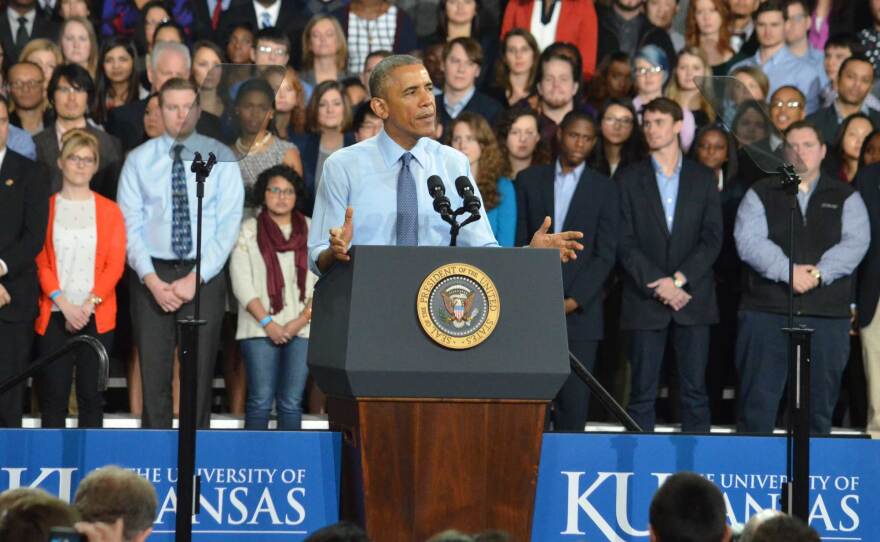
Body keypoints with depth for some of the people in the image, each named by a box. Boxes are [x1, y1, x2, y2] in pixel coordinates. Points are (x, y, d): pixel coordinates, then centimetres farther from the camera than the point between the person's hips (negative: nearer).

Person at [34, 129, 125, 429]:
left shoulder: (109, 211, 9)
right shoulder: (46, 208, 7)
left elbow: (115, 265, 3)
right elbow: (40, 262, 1)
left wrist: (88, 305, -10)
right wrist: (65, 304, -11)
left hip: (97, 317, 1)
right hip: (54, 315, -1)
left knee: (91, 396, 1)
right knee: (53, 396, -2)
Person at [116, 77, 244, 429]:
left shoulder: (220, 157, 2)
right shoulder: (139, 160, 5)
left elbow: (228, 225, -3)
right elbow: (129, 224, 1)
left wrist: (195, 278, -12)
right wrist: (152, 280, -11)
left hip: (204, 277, -1)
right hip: (151, 277, 1)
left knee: (200, 375, 1)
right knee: (154, 375, 1)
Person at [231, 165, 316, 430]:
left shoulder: (311, 231, 11)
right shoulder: (249, 230, 6)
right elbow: (241, 282, -1)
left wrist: (302, 320, -7)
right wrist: (267, 323, -9)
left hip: (301, 328, 1)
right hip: (260, 328, -1)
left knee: (291, 403, -1)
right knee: (260, 401, -5)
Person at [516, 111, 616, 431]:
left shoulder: (604, 189, 8)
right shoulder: (529, 180, 12)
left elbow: (605, 254, 2)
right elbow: (519, 243, 8)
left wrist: (574, 301, -8)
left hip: (580, 311, -1)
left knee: (574, 398, -5)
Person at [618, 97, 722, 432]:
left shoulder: (703, 179, 10)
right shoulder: (629, 179, 8)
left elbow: (712, 239, 2)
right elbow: (625, 243, 0)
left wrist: (678, 279, -10)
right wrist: (657, 284, -11)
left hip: (693, 298, 1)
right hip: (644, 301, -1)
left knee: (695, 389, -1)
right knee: (643, 392, -2)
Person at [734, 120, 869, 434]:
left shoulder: (845, 198, 12)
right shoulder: (761, 194, 10)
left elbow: (855, 243, -2)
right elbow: (749, 241, -5)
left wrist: (818, 273, -17)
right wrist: (788, 271, -18)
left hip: (827, 315, 1)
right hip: (767, 311, -1)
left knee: (819, 401, 3)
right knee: (758, 399, -2)